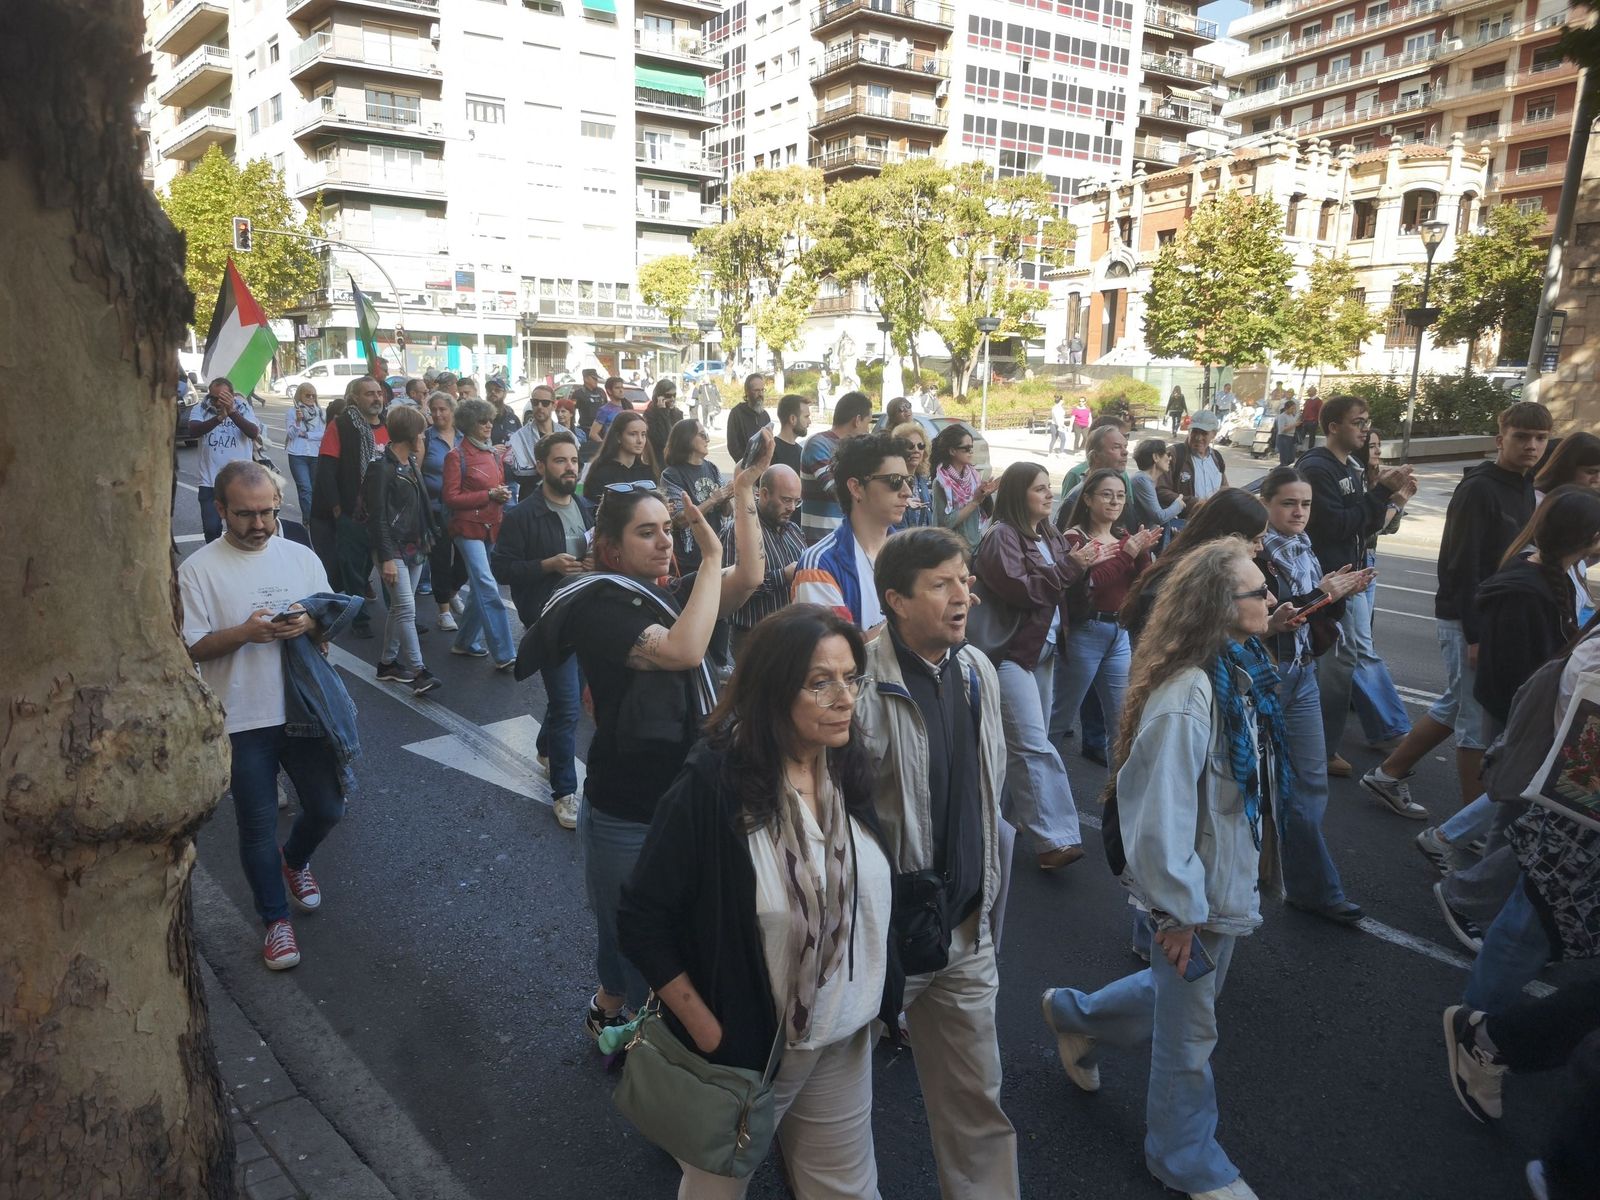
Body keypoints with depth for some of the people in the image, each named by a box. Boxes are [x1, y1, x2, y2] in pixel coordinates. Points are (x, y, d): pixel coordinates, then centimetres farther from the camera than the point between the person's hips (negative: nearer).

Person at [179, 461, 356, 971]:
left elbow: (332, 621, 9)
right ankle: (275, 919, 26)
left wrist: (310, 623, -14)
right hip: (241, 720, -3)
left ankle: (295, 859, 46)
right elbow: (190, 647, -7)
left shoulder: (301, 557, 3)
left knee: (327, 808, 13)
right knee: (258, 828, 7)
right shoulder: (198, 570, -6)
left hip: (303, 709, 3)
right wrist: (244, 632, -23)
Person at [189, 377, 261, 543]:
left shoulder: (243, 408, -2)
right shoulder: (200, 409, -1)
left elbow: (254, 433, -20)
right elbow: (193, 431, -20)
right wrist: (219, 417, -37)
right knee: (211, 528, 4)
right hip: (210, 483, 1)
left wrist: (232, 412, -34)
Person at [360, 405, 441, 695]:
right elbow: (377, 518, -16)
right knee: (407, 609, -13)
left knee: (399, 608, 14)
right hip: (393, 550, -8)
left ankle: (388, 663, 24)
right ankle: (418, 671, -14)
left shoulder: (411, 464, 12)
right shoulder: (381, 468, -14)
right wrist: (386, 559, -20)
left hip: (415, 548, 9)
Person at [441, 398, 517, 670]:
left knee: (481, 589, 13)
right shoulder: (456, 456, -7)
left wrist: (504, 494, 3)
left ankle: (465, 641, 29)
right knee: (489, 590, -13)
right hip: (469, 528, -7)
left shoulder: (495, 453, 10)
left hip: (493, 526, 7)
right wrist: (489, 495, -16)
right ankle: (504, 655, -13)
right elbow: (451, 499, -10)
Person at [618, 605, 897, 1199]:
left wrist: (871, 1007, 6)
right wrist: (709, 1036, -16)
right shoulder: (712, 787, -25)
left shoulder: (851, 770, -7)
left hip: (846, 1043, 5)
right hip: (744, 1050, -4)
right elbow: (641, 920, -19)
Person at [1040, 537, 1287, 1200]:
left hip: (1229, 876, 9)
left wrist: (1245, 873, 18)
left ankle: (1075, 1014, 49)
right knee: (1190, 1031, 13)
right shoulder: (1185, 697, -31)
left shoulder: (1241, 667, -2)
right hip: (1196, 895, -9)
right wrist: (1177, 912, -19)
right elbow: (1160, 816, -28)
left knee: (1183, 993, 27)